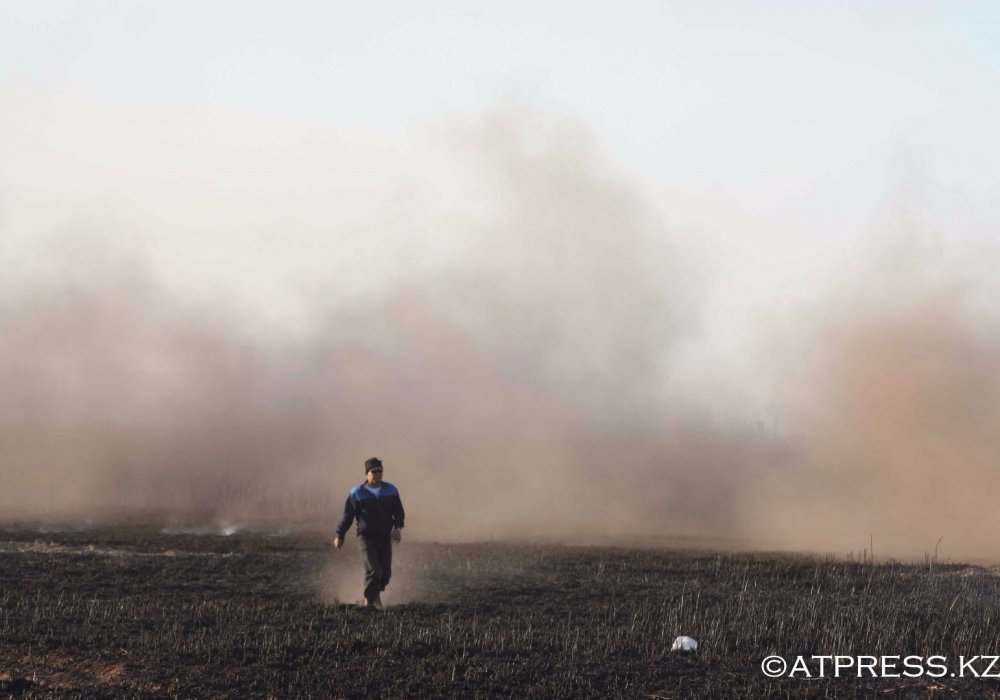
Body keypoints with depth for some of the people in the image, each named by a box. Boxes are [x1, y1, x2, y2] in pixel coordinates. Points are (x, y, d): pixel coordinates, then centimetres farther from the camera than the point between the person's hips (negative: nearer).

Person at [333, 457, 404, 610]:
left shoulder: (391, 491, 3)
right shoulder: (357, 493, -5)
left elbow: (398, 511, 7)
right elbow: (347, 515, 2)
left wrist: (398, 528, -10)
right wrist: (339, 536, 4)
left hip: (385, 537, 3)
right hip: (366, 537, -3)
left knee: (386, 573, 3)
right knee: (373, 570, -16)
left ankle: (376, 593, 32)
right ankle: (370, 600, 3)